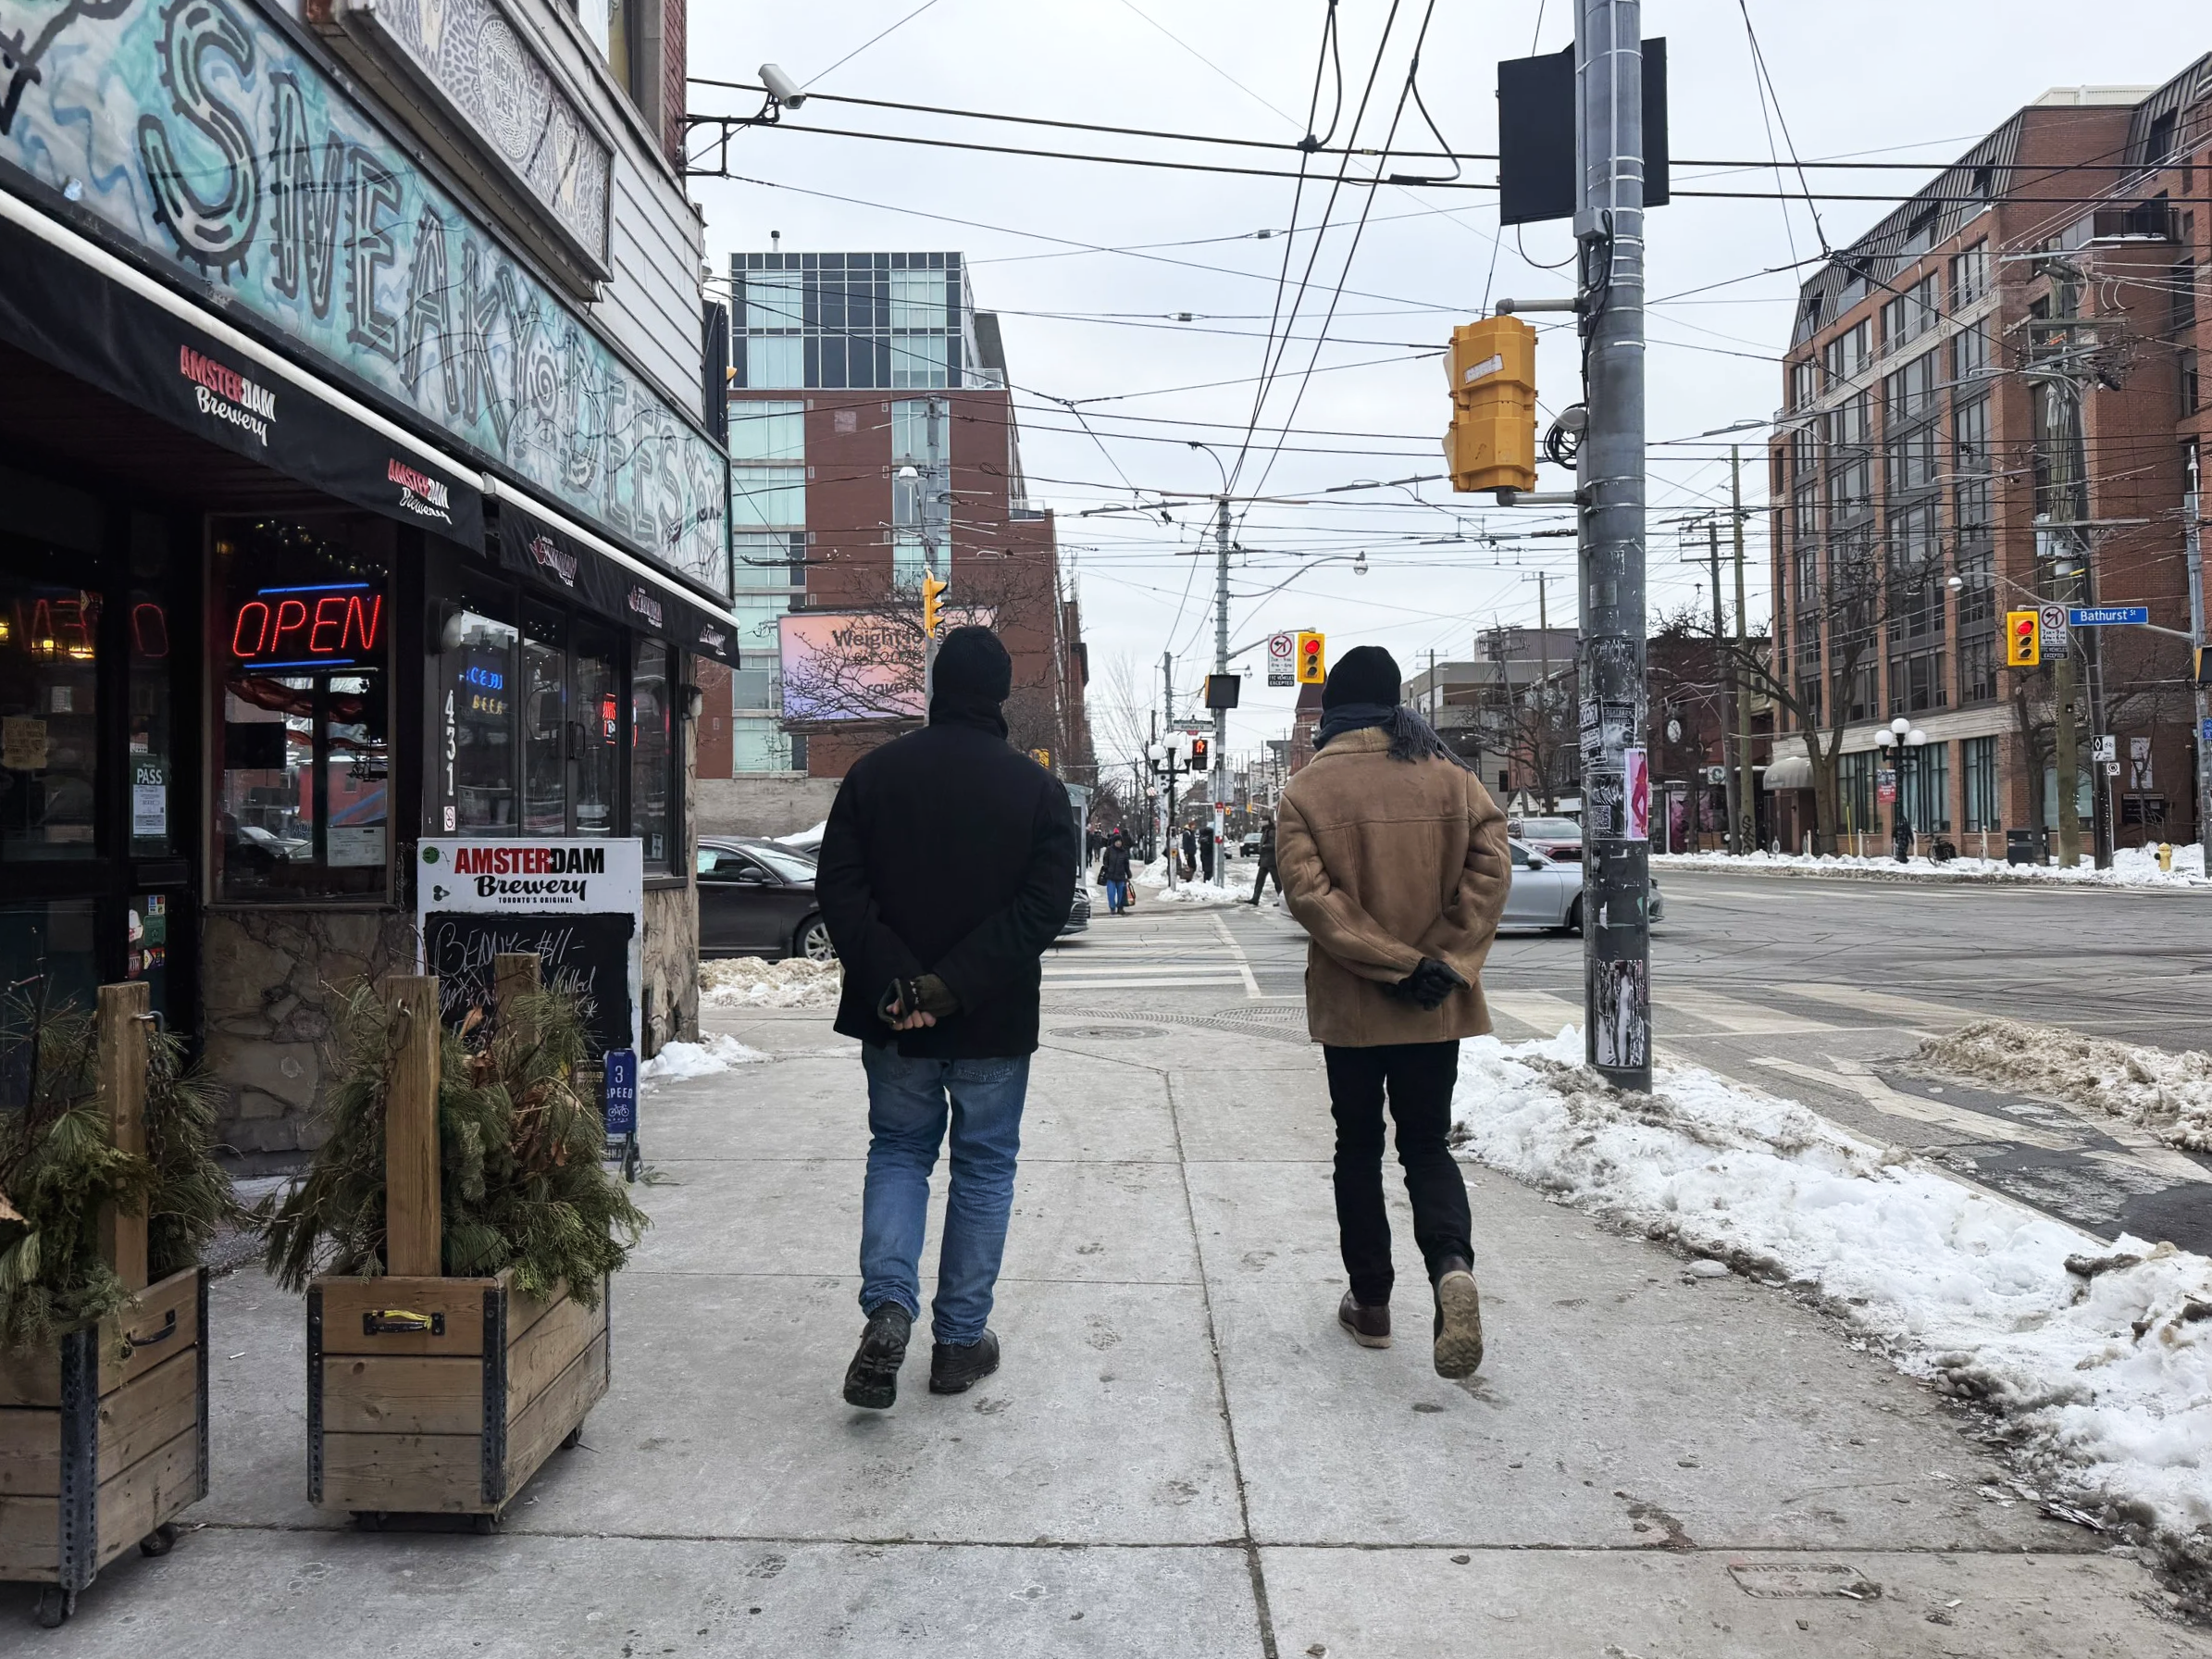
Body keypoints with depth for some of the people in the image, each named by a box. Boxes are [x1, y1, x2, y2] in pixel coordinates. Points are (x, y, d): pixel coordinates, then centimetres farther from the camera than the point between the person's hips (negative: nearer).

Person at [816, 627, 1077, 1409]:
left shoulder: (875, 773, -1)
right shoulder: (1037, 788, -5)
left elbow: (839, 890, -7)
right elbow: (1046, 904, -14)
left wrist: (894, 983, -12)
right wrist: (954, 985, -16)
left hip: (892, 1019, 2)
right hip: (995, 1021, -1)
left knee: (898, 1150, 18)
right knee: (984, 1168, 13)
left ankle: (889, 1305, -1)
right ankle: (961, 1339, 19)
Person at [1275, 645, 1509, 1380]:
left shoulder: (1308, 789, -7)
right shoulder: (1450, 776, 0)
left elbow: (1308, 891, -17)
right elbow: (1489, 869, -8)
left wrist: (1392, 963, -16)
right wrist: (1447, 963, -10)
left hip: (1349, 1006, -1)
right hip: (1438, 1006, 2)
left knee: (1359, 1147, 15)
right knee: (1428, 1144, 13)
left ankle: (1370, 1302, 20)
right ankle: (1452, 1263, -13)